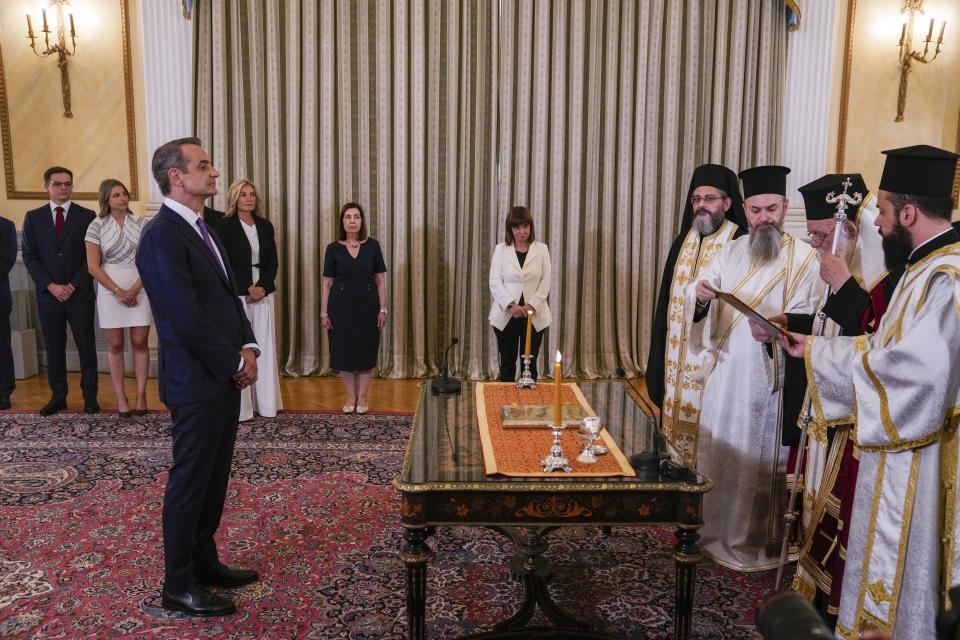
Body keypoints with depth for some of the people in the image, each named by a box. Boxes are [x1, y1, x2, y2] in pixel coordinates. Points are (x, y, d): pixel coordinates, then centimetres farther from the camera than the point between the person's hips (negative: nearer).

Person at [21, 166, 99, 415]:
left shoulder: (87, 216, 3)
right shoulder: (33, 217, 9)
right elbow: (30, 257, 4)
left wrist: (73, 285, -9)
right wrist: (51, 286, -8)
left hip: (79, 293, -2)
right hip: (48, 294, 2)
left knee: (86, 346, 1)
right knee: (54, 348, 7)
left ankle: (90, 397, 9)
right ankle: (58, 397, 16)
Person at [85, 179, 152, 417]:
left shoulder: (140, 223, 5)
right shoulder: (96, 227, 1)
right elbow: (93, 267, -2)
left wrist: (135, 289, -10)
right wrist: (119, 292, -9)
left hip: (140, 288, 1)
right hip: (110, 289, -1)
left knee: (140, 342, 0)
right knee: (115, 344, 3)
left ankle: (141, 394, 7)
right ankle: (120, 397, 9)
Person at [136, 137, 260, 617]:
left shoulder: (200, 230, 12)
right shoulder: (161, 236, -17)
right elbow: (187, 317, -22)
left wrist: (246, 348, 1)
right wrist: (235, 363, -13)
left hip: (224, 377, 9)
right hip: (197, 382, -9)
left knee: (214, 475, 17)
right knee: (190, 482, 3)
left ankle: (204, 561, 33)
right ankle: (178, 587, 18)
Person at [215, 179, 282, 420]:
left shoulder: (265, 226, 12)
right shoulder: (225, 226, -1)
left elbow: (272, 262, 9)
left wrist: (262, 287, -6)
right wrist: (249, 288, -10)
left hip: (263, 293, 4)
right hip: (237, 295, -4)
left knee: (264, 347, 6)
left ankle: (265, 401, 14)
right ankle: (240, 406, 4)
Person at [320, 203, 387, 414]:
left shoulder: (372, 246, -1)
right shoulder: (333, 249, -1)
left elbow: (381, 280, 0)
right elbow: (327, 283, 1)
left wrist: (383, 309, -4)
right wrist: (324, 313, -2)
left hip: (367, 305, 0)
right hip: (341, 305, 0)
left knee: (366, 351, 4)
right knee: (344, 351, 5)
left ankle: (362, 397, 19)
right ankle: (350, 397, 21)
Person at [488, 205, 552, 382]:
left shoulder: (541, 250, 5)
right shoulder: (500, 250, 4)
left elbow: (545, 282, 1)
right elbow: (495, 282, -1)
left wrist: (532, 305, -12)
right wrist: (511, 305, -14)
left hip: (534, 315, 0)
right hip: (506, 315, 0)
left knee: (530, 363, 5)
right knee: (507, 363, 6)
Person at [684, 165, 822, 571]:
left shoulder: (803, 258, -4)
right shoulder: (731, 252, 10)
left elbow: (804, 319, -12)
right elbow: (699, 300, 4)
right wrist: (700, 296, -18)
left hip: (771, 375, -4)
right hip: (725, 371, 5)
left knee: (762, 458, 4)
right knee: (720, 452, 12)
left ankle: (760, 543, 20)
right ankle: (718, 533, 28)